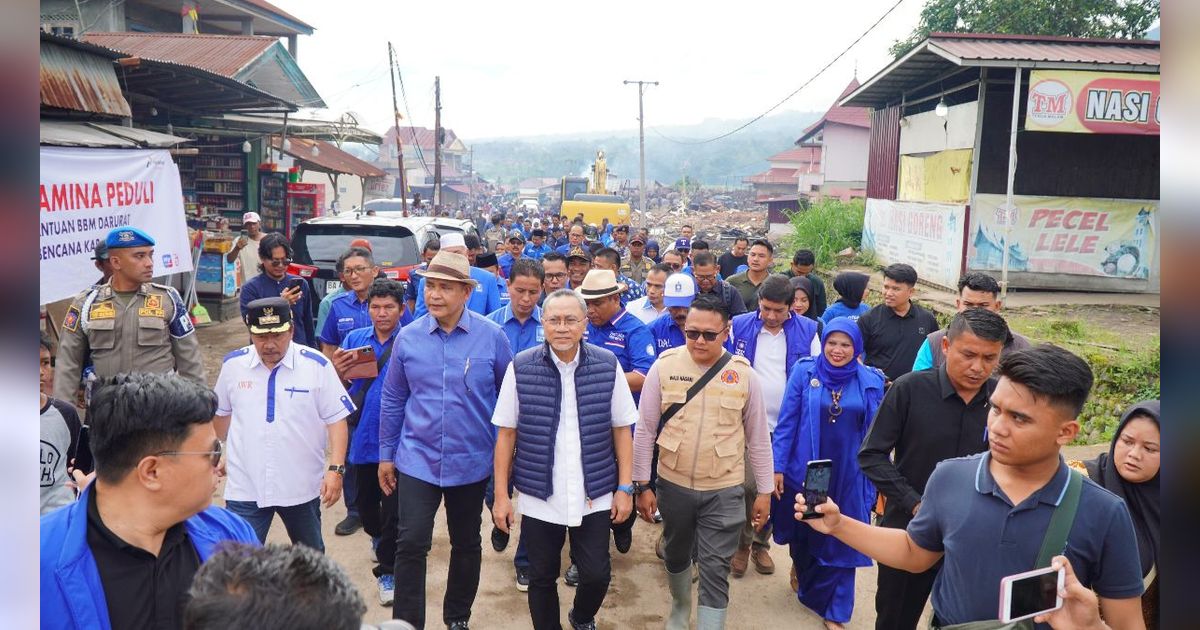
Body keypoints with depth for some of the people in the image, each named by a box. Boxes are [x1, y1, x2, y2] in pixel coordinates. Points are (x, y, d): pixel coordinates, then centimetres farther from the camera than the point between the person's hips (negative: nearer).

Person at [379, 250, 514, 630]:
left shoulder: (492, 337, -10)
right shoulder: (408, 337, -4)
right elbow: (392, 400, 5)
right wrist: (386, 455, 8)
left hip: (471, 462, 0)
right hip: (417, 460, 0)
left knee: (466, 544, 16)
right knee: (410, 545, -5)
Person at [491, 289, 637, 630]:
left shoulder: (608, 365, -4)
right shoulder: (521, 368, -6)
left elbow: (621, 430, 3)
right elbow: (506, 433, 0)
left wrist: (625, 489, 1)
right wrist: (501, 495, 0)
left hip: (594, 496, 0)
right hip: (538, 497, 0)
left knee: (597, 575, 6)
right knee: (542, 577, 12)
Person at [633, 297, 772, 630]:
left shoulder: (744, 374, -8)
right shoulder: (664, 366, -9)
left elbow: (758, 438, 1)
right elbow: (645, 430, -3)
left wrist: (764, 491, 4)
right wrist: (643, 485, -2)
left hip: (724, 491, -2)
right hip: (673, 484, 2)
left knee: (715, 570, 1)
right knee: (676, 555, 23)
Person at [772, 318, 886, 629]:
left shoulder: (871, 381, -2)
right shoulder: (804, 372, -7)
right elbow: (786, 422, -5)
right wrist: (778, 467, -7)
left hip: (848, 476, 0)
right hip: (804, 470, 0)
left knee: (841, 541, 7)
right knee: (802, 530, 19)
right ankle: (801, 567, 52)